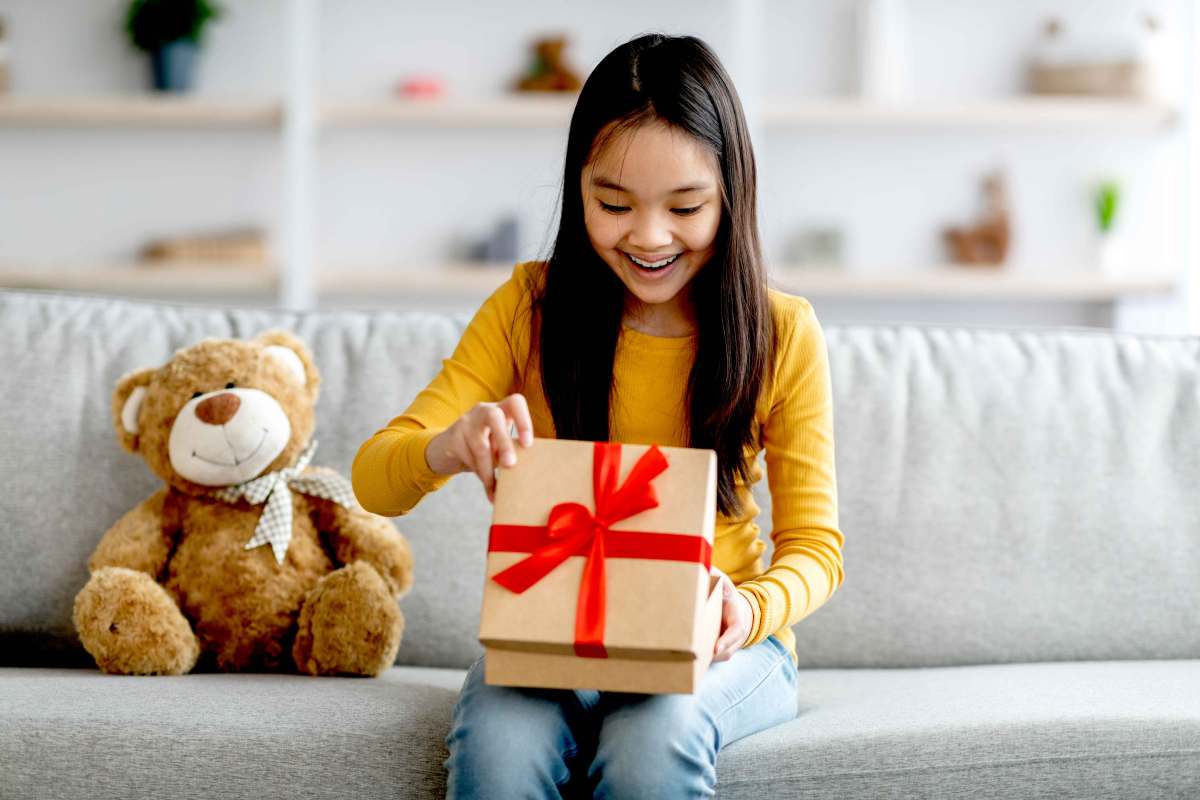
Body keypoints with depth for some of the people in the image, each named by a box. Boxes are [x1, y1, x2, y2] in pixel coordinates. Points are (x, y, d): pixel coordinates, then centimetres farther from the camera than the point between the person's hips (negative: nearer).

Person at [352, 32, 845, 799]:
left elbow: (815, 544, 0)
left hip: (715, 641, 0)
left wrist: (753, 610, -24)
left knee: (653, 737, -36)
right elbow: (375, 481, -5)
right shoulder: (530, 309, 0)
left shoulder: (782, 333, -1)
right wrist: (448, 448, -30)